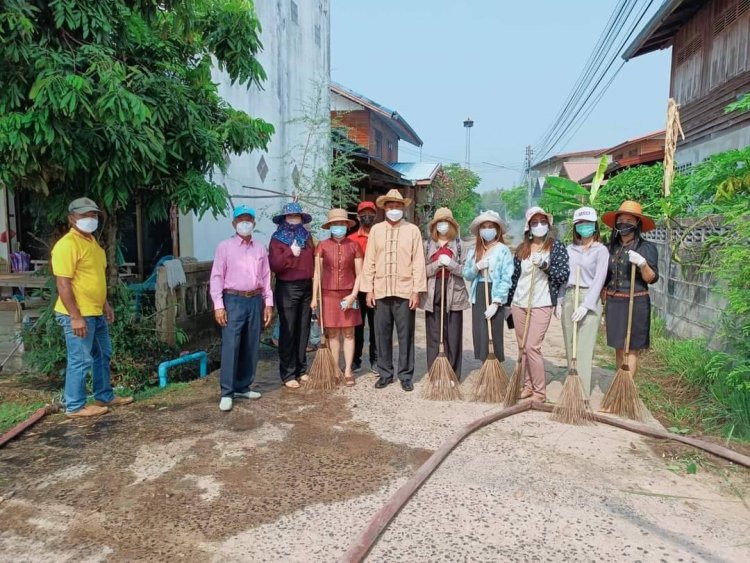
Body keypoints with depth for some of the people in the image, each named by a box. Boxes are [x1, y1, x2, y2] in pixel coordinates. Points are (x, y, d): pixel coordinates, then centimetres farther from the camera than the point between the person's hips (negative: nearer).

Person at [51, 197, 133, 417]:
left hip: (96, 313, 10)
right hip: (78, 315, -10)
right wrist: (75, 316, -23)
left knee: (102, 356, 17)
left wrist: (106, 305, 20)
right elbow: (63, 284, -21)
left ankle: (104, 397, 29)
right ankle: (75, 406, 11)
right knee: (80, 360, -1)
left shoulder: (92, 242, 13)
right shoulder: (67, 245, -16)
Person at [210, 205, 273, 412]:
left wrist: (268, 303, 8)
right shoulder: (225, 246, 1)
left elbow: (266, 277, 13)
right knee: (230, 347, -7)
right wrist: (218, 305, -11)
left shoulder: (260, 248, 12)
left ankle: (243, 387, 19)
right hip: (234, 300, -4)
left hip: (255, 301, 4)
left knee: (251, 347, 8)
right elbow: (216, 277, -3)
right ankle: (227, 393, 0)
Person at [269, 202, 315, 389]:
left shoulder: (307, 237, 11)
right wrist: (290, 253, -22)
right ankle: (288, 374, 8)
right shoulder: (277, 239, -3)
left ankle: (301, 369, 21)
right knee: (288, 331, 0)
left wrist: (314, 284, 6)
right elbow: (274, 265, -14)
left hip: (306, 287, 5)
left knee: (303, 330, 10)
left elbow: (313, 260, 14)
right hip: (287, 289, -5)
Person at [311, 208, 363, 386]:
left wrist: (353, 295, -8)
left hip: (348, 295, 0)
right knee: (332, 334, 6)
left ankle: (348, 371, 11)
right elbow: (317, 273, 3)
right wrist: (314, 297, -1)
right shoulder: (322, 245, 2)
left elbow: (359, 274, 2)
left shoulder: (354, 246, 2)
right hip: (328, 294, 0)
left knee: (348, 333, 3)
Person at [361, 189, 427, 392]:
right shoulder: (376, 230, 8)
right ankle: (385, 373, 21)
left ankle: (405, 375, 15)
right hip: (381, 291, 2)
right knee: (382, 334, 8)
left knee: (405, 335, 4)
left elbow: (418, 262, -2)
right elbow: (369, 261, 7)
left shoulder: (413, 230, 2)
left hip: (405, 291, -2)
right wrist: (369, 289, 2)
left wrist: (417, 291, -7)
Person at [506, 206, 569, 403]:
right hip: (519, 304, 5)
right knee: (522, 347, 9)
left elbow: (565, 275, -7)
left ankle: (540, 392, 2)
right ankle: (528, 385, 22)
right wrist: (509, 301, 14)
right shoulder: (521, 249, 10)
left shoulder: (556, 246, -1)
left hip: (541, 305, -5)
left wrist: (544, 265, -20)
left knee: (532, 347, -10)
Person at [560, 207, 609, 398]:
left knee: (584, 348, -6)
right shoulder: (570, 249, 13)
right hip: (569, 298, 6)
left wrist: (586, 305, -18)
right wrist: (559, 301, 8)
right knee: (570, 346, 9)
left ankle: (582, 394, -3)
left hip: (589, 299, -5)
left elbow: (599, 279, -11)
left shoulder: (601, 250, -4)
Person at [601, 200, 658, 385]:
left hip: (636, 303, -5)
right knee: (619, 347, 10)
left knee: (631, 348, -2)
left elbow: (651, 279, -8)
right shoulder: (612, 247, 9)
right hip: (613, 302, 5)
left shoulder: (647, 247, -4)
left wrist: (642, 263, -25)